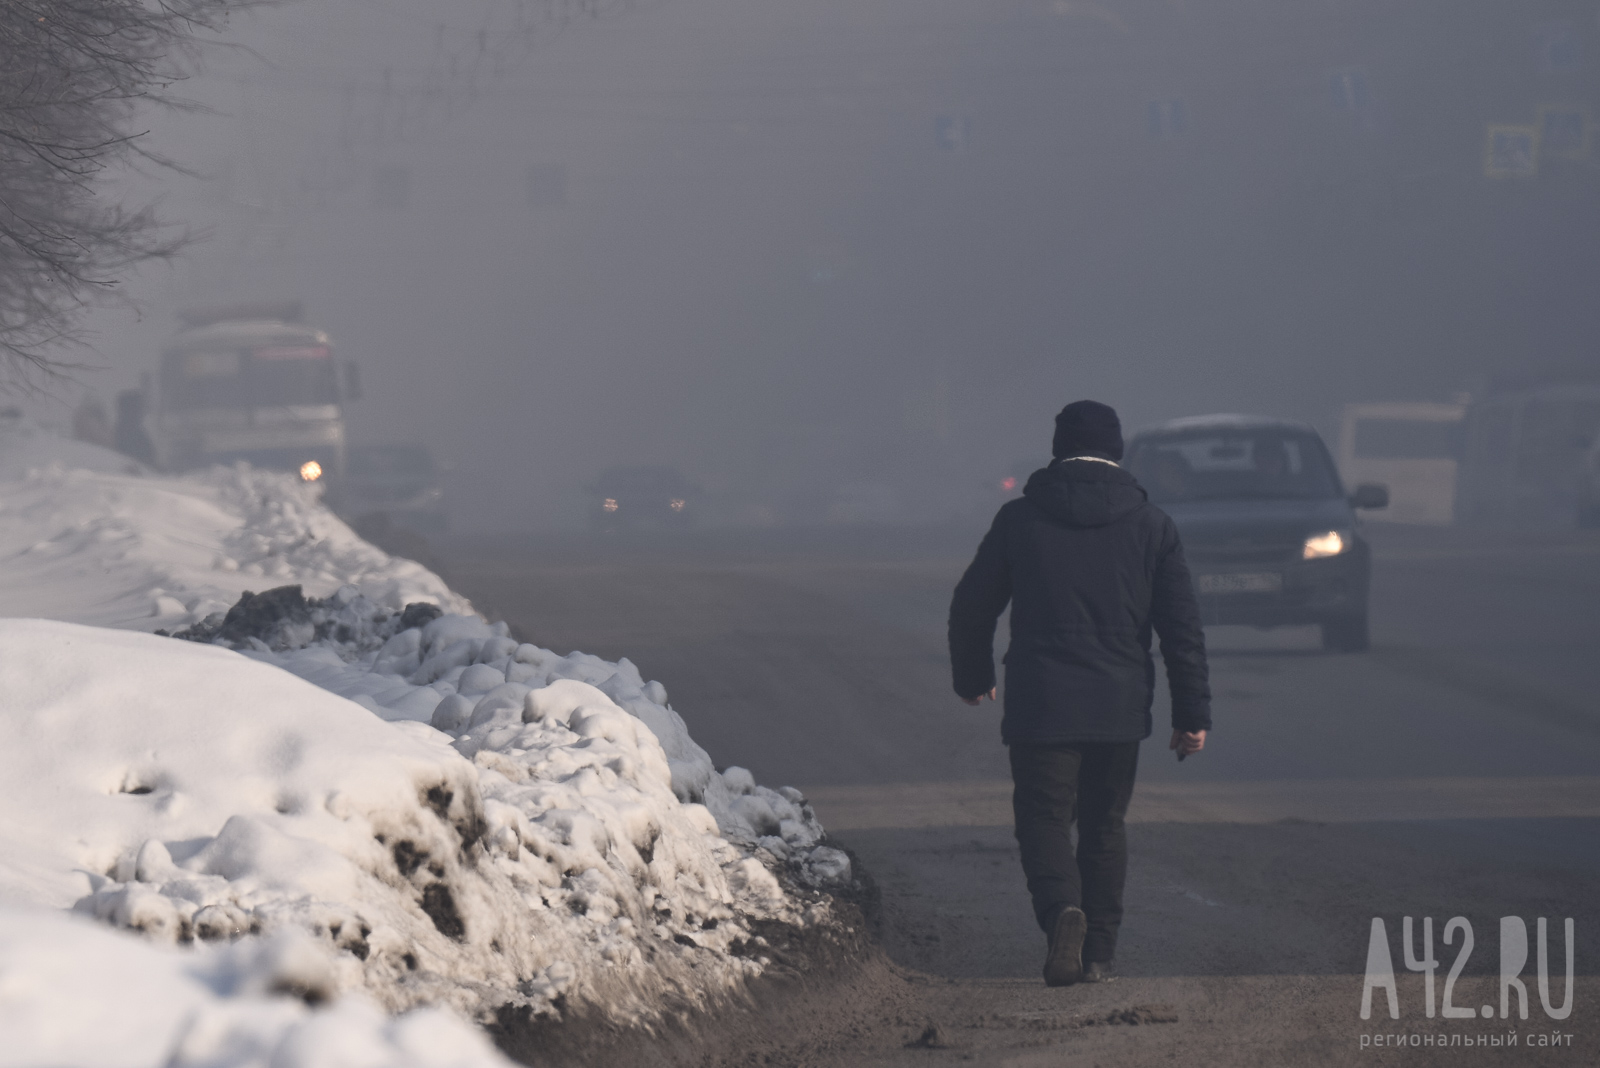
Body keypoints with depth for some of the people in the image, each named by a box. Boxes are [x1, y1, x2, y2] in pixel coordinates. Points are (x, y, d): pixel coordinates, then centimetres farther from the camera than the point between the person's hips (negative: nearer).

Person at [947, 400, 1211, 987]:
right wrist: (1192, 712, 5)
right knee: (1104, 826, 14)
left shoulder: (1019, 518, 0)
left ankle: (1062, 910, -26)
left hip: (1041, 704, -2)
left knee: (1044, 821, 2)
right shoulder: (1151, 525, 3)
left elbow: (971, 607, 6)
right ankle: (1099, 953, 14)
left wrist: (972, 677, 24)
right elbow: (1182, 625, 1)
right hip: (1121, 707, 2)